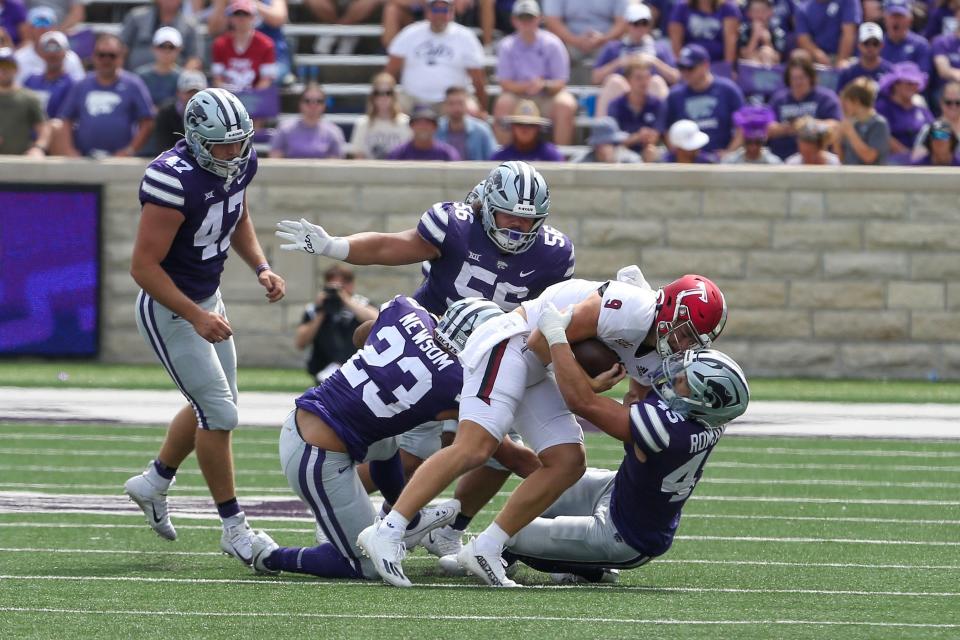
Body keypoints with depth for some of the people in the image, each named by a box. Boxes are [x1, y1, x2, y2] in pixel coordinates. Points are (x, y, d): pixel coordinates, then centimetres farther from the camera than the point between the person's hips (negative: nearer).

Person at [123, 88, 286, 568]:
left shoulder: (240, 164, -6)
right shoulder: (174, 181, -32)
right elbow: (144, 266, -28)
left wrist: (261, 267, 0)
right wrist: (197, 317, -32)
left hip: (207, 299, 9)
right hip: (168, 308, -9)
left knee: (211, 407, 20)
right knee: (219, 414, -7)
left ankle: (154, 483, 41)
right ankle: (234, 529, 4)